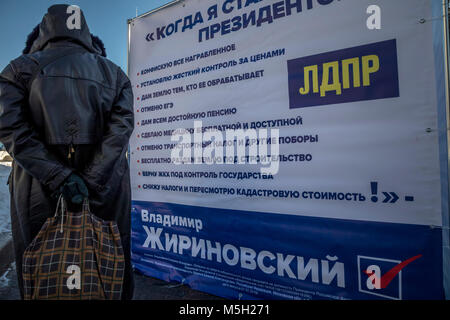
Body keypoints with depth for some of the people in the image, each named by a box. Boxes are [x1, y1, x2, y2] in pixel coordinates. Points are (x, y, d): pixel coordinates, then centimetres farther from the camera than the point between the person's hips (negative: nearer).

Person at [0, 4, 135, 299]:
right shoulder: (114, 74, 10)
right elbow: (120, 129, -6)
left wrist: (59, 178, -12)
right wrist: (89, 185, -12)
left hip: (39, 190, 0)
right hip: (107, 191, 1)